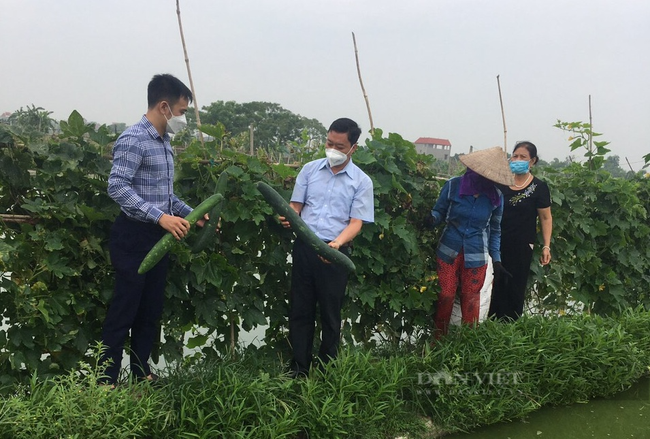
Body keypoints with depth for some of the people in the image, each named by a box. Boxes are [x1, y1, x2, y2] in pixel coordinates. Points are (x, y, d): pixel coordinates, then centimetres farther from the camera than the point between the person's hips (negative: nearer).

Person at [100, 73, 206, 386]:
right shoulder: (133, 139, -15)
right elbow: (117, 186, -25)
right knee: (124, 311, -3)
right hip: (134, 236, -9)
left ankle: (141, 373, 25)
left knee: (150, 310, 14)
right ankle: (106, 382, 6)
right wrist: (160, 217, -30)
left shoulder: (164, 142, 14)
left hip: (159, 237, 9)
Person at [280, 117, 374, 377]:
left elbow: (356, 222, -7)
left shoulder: (362, 182, -1)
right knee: (300, 309, 7)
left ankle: (326, 369, 22)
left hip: (335, 252, -2)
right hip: (304, 247, 3)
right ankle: (298, 368, 18)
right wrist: (289, 219, -16)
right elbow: (296, 206, 8)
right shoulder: (310, 169, 7)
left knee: (330, 313, 8)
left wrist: (337, 243, -26)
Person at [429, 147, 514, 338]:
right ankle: (438, 340, 23)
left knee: (471, 299, 12)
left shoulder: (496, 197, -5)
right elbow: (439, 212, -1)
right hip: (449, 251, -1)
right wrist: (431, 218, -24)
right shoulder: (453, 185, -11)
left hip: (476, 256, 1)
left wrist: (496, 259, 2)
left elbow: (495, 230, 6)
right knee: (445, 296, 5)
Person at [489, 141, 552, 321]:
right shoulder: (501, 183, 4)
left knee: (515, 289, 5)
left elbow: (546, 218, -1)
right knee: (498, 285, 10)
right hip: (499, 243, 3)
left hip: (522, 246, -3)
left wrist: (546, 246, -7)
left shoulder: (538, 188, -5)